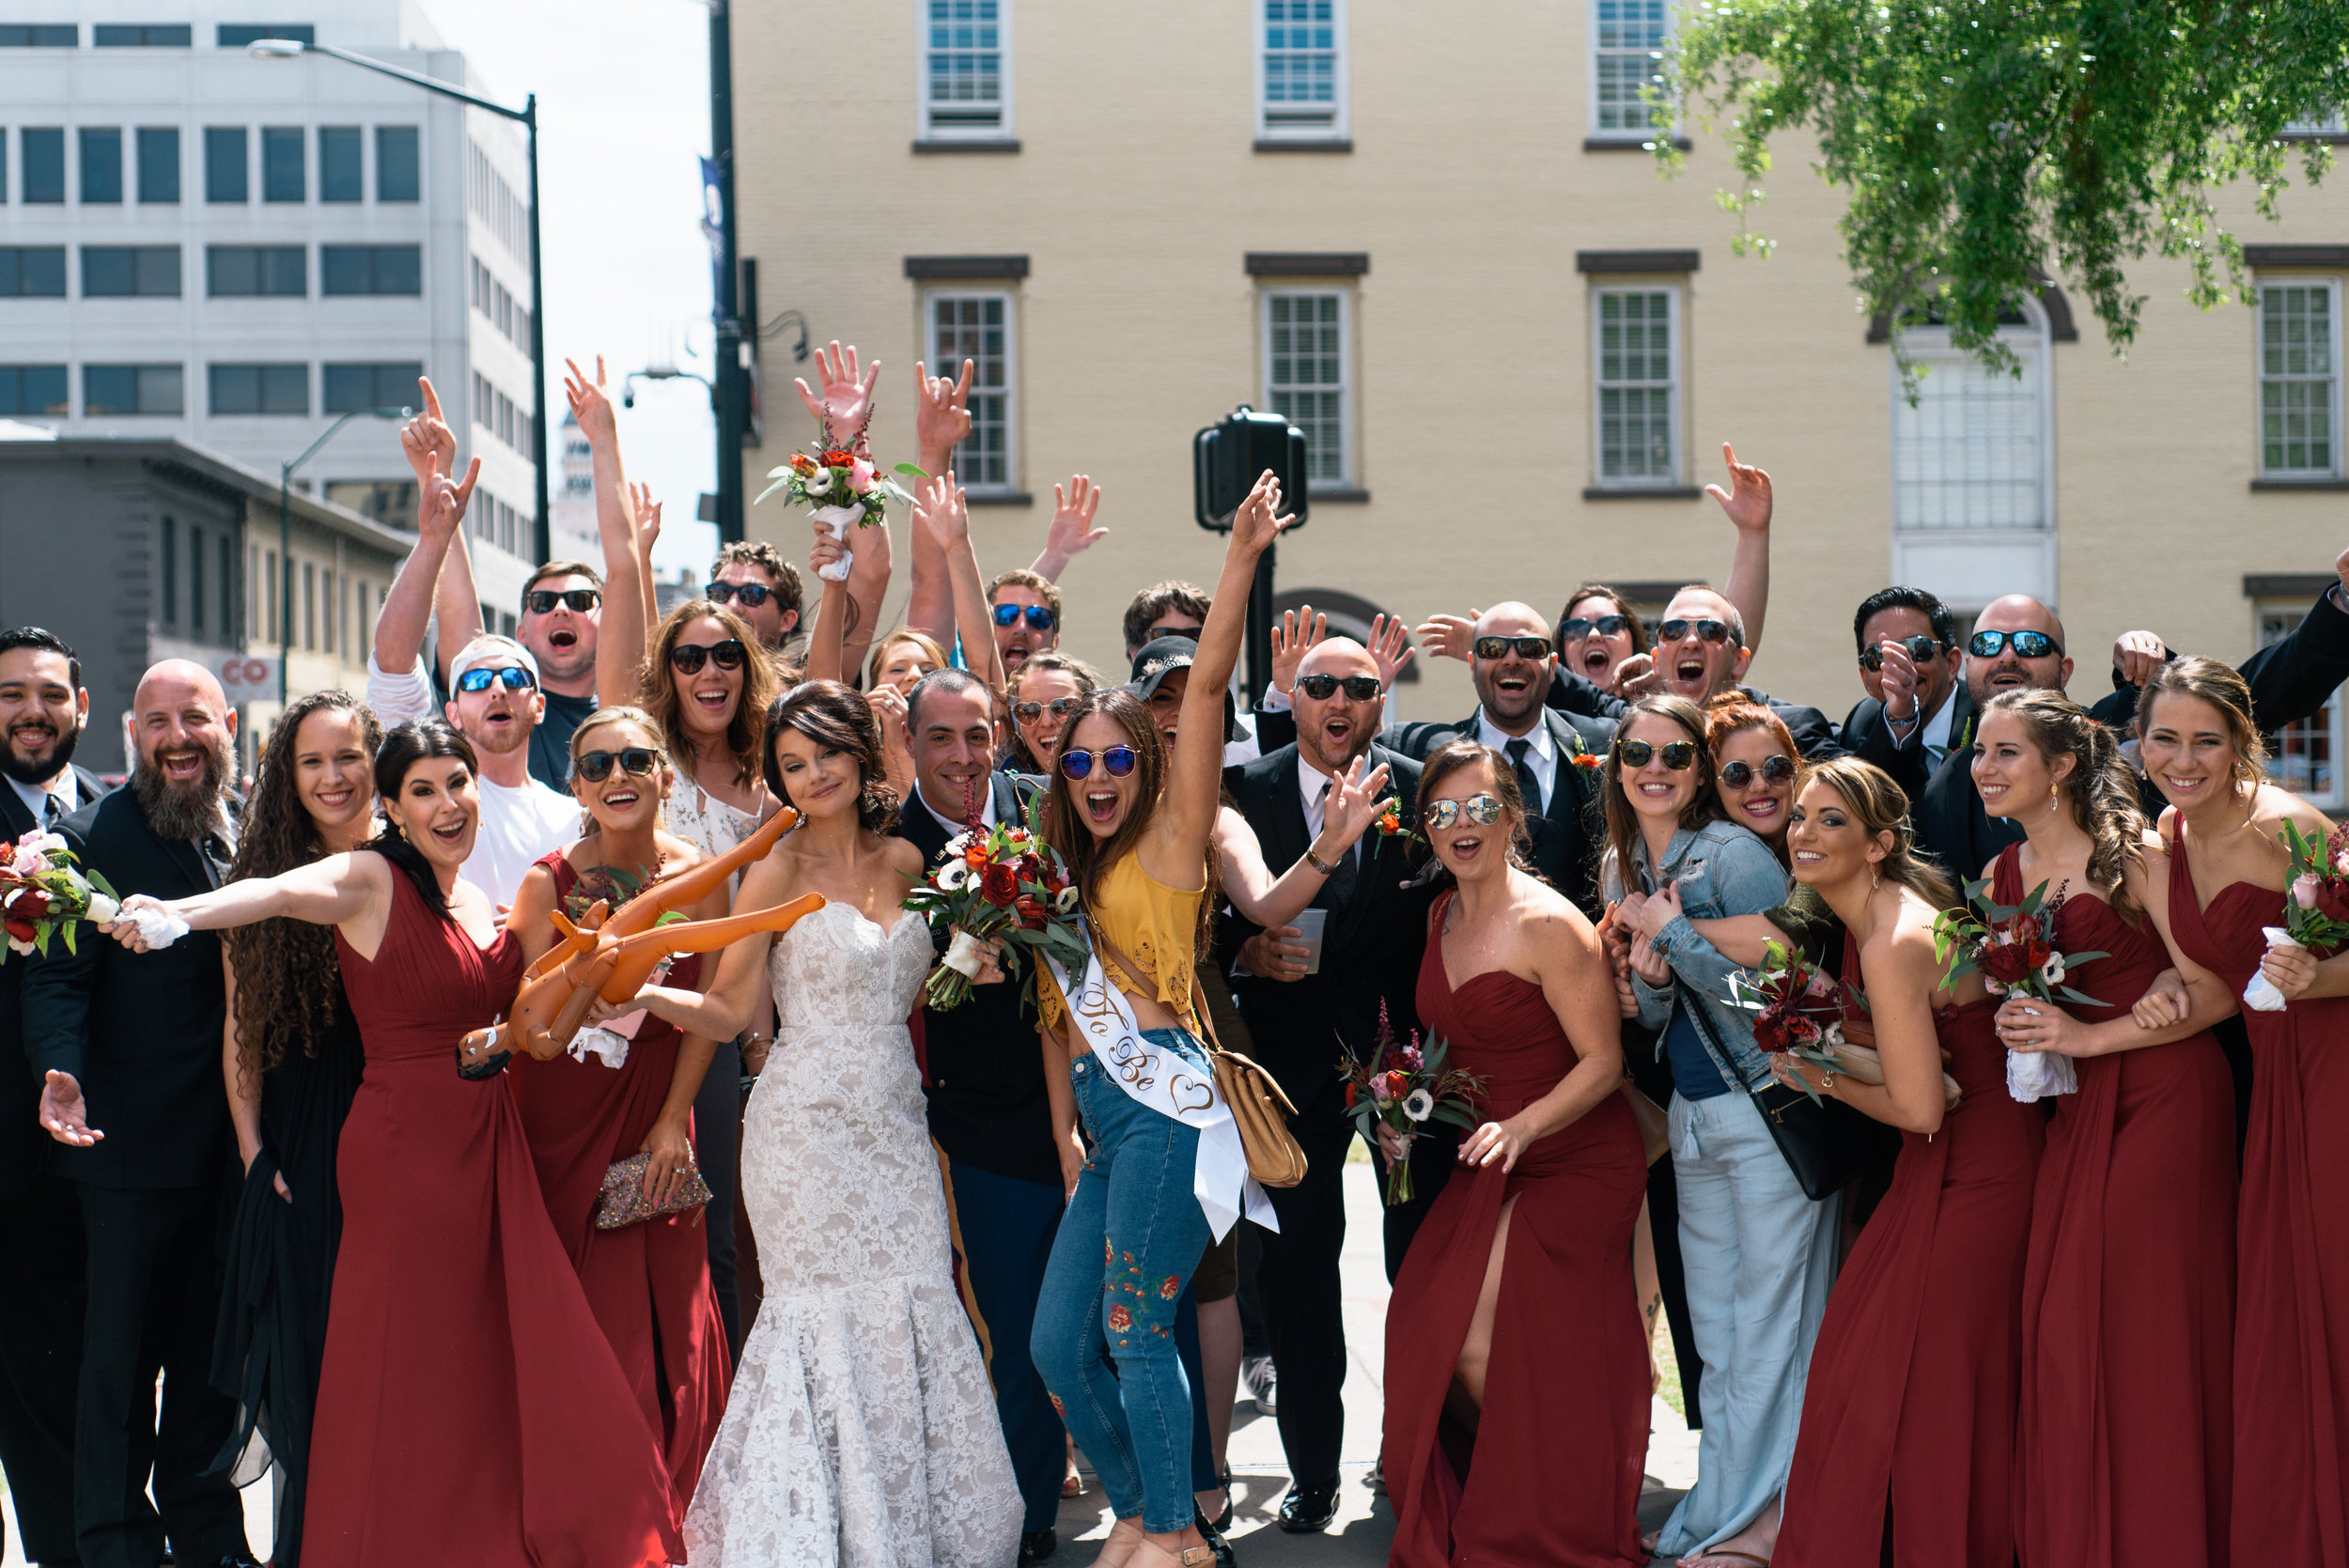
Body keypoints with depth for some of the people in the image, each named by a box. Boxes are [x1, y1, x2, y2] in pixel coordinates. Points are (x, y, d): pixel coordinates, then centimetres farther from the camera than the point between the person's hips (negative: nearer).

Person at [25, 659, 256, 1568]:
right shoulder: (89, 838, -6)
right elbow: (56, 980, -11)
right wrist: (62, 1074, -28)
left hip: (231, 1147, 4)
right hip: (130, 1145, -4)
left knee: (213, 1351, 14)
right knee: (120, 1356, 5)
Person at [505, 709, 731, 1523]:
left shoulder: (697, 876, -2)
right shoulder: (549, 882, -8)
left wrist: (674, 1121, -4)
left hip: (653, 1110, 2)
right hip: (562, 1115, -2)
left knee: (663, 1315, 3)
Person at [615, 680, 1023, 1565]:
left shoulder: (903, 862, 10)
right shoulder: (778, 872, -5)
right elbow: (728, 1011, -5)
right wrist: (642, 995, -21)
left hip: (895, 1127, 5)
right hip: (808, 1127, -5)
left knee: (913, 1317, 1)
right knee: (829, 1321, -3)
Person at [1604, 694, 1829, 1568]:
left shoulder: (1734, 855, -11)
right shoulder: (1623, 869, 12)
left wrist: (1667, 926, -15)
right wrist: (1650, 978, -5)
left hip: (1768, 1112, -8)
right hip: (1691, 1116, 8)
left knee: (1768, 1320, -2)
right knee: (1714, 1328, 11)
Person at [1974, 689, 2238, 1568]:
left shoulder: (2130, 854, -8)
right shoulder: (2003, 877, 11)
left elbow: (2215, 993, -12)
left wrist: (2088, 1038, -17)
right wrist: (2018, 1031, 1)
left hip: (2166, 1097, -6)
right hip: (2077, 1109, 6)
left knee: (2151, 1323, -6)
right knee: (2060, 1329, 0)